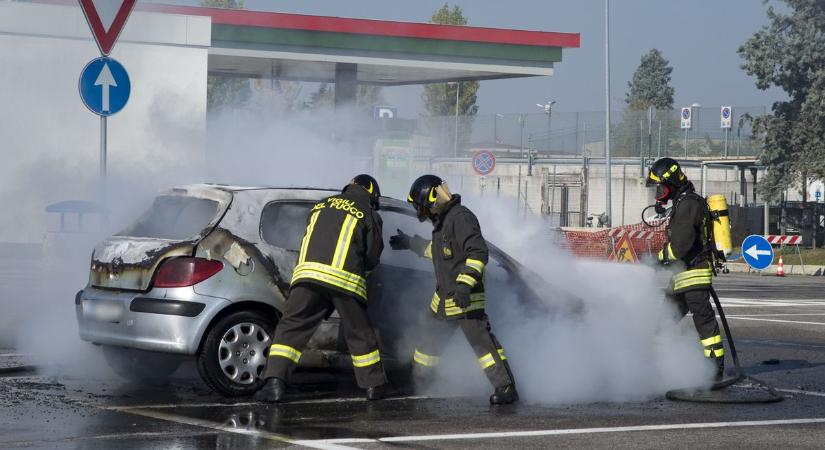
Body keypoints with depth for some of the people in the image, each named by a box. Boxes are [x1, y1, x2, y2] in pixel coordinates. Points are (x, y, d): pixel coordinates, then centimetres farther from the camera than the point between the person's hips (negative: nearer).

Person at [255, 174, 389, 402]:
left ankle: (275, 382, -12)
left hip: (308, 272, 2)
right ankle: (375, 386, 21)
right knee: (360, 334, 13)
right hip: (346, 279, -2)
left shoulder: (322, 205, 25)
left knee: (290, 328, 2)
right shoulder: (369, 215, 15)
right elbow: (373, 257, 12)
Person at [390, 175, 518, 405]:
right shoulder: (442, 220, 14)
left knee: (481, 340, -15)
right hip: (443, 298, 10)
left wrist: (464, 284, -32)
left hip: (466, 299, -10)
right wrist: (410, 243, 42)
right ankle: (415, 381, 34)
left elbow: (478, 252, -26)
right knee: (429, 340, 19)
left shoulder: (461, 218, -18)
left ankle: (506, 387, -15)